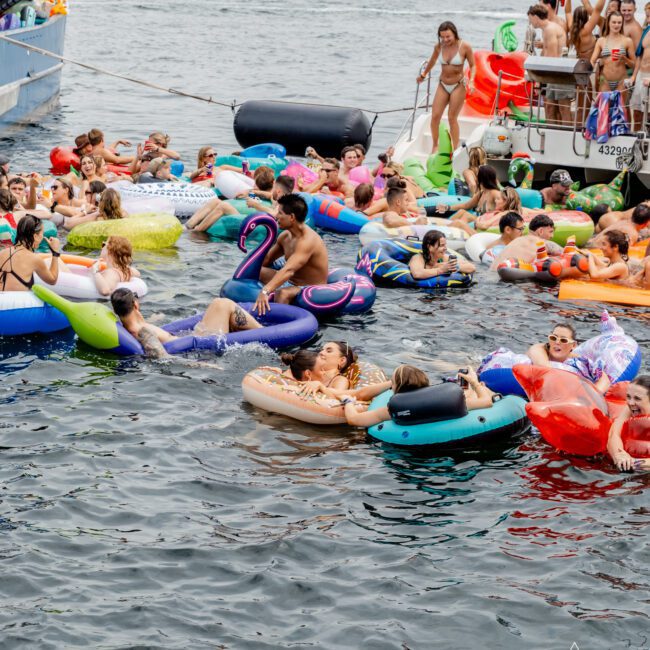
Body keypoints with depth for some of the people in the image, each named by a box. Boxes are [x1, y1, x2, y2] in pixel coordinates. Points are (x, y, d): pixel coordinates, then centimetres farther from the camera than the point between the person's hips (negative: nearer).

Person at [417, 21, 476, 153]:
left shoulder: (465, 47, -15)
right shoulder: (439, 47, -4)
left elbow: (472, 65, -5)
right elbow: (432, 61, 16)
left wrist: (471, 81, -22)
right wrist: (423, 75, 30)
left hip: (458, 86, -4)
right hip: (443, 85, 4)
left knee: (452, 118, -3)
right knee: (435, 116, -1)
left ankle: (455, 150, 9)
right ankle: (434, 146, 16)